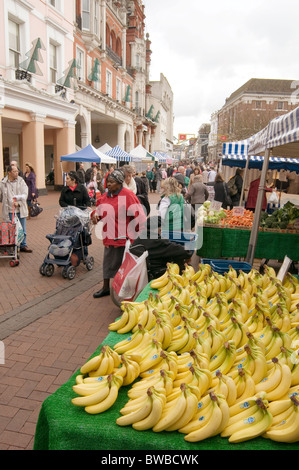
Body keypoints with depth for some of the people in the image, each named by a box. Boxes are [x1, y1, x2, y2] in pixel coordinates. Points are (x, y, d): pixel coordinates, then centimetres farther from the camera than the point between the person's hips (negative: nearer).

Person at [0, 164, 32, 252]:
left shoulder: (21, 181, 2)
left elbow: (25, 194, -5)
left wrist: (19, 203, -17)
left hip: (20, 210, 2)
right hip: (9, 211, -1)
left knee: (22, 230, 10)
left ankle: (23, 245, 24)